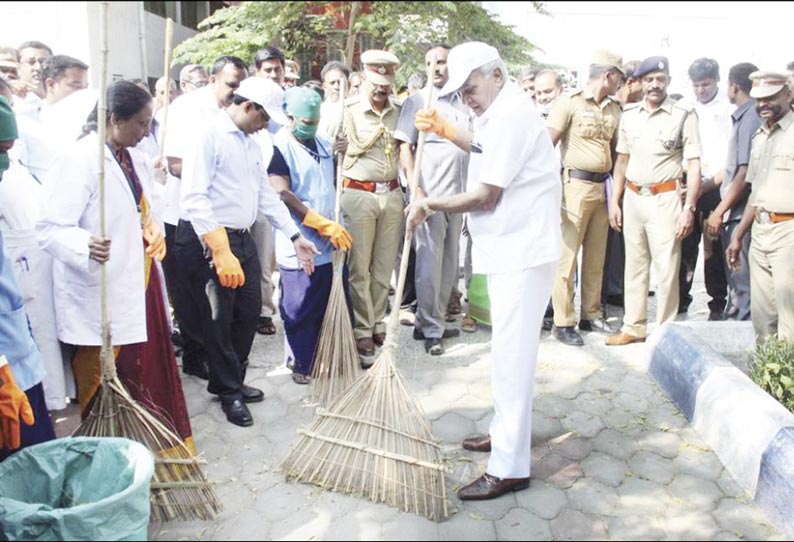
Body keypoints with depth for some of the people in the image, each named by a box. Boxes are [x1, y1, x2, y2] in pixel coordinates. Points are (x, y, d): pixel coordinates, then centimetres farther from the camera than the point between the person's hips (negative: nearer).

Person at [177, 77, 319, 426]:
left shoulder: (251, 144, 14)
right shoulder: (209, 135, -13)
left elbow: (267, 195, 18)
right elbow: (194, 197, -22)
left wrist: (295, 236, 14)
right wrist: (220, 251, -26)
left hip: (242, 239, 8)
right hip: (209, 242, -8)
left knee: (249, 312, 13)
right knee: (219, 321, 4)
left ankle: (230, 381, 33)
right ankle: (229, 392, 23)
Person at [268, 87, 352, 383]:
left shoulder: (324, 145, 12)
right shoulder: (279, 147, -8)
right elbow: (284, 195, -16)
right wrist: (325, 225, -18)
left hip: (329, 245, 6)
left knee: (330, 306, 11)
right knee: (300, 310, 4)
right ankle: (302, 364, 18)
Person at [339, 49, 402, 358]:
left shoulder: (398, 111, 8)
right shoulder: (348, 109, -4)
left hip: (392, 194, 4)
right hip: (359, 194, -4)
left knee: (384, 266, 11)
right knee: (359, 268, 3)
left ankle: (378, 323, 25)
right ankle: (363, 330, 14)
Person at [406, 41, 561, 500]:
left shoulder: (511, 116, -18)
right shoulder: (504, 110, 15)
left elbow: (484, 197, -21)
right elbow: (485, 150, 33)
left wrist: (429, 205, -8)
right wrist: (445, 129, 20)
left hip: (522, 252, -11)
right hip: (509, 248, 11)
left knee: (512, 354, -7)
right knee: (509, 349, 18)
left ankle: (510, 467, 2)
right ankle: (506, 431, 34)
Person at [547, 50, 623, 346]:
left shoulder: (614, 109, 14)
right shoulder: (570, 102, -5)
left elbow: (618, 149, 20)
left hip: (602, 187, 7)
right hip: (576, 185, -7)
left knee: (596, 258, 13)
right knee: (567, 255, -4)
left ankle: (591, 315, 25)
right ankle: (563, 322, 4)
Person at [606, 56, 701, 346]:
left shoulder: (683, 115, -4)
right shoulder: (629, 115, 9)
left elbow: (693, 165, -6)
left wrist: (689, 208, -13)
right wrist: (614, 202, 9)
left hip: (664, 199, -4)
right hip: (632, 197, 5)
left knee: (667, 269, -2)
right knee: (635, 266, 11)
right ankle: (634, 326, 22)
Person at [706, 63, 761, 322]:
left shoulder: (750, 118, -13)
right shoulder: (744, 117, 14)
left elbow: (746, 173, -18)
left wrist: (720, 211, -15)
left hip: (741, 215, -9)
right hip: (735, 214, 9)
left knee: (742, 284, -3)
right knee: (736, 281, 17)